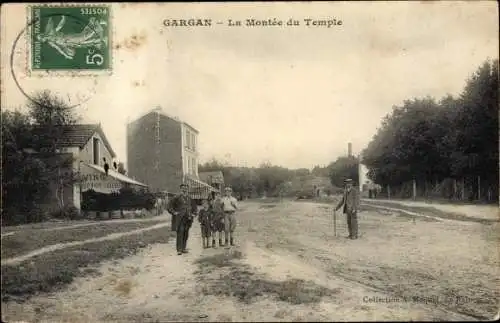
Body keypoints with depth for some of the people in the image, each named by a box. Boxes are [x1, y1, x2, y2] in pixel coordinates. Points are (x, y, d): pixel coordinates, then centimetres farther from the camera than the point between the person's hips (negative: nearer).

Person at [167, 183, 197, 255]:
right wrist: (174, 212, -10)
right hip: (179, 219, -5)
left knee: (186, 234, 7)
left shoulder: (189, 198, 13)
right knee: (180, 234, -11)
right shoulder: (177, 197, -3)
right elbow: (169, 206, -4)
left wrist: (193, 213, 13)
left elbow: (194, 208, 28)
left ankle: (183, 248, 17)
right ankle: (179, 250, -10)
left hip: (187, 219, 5)